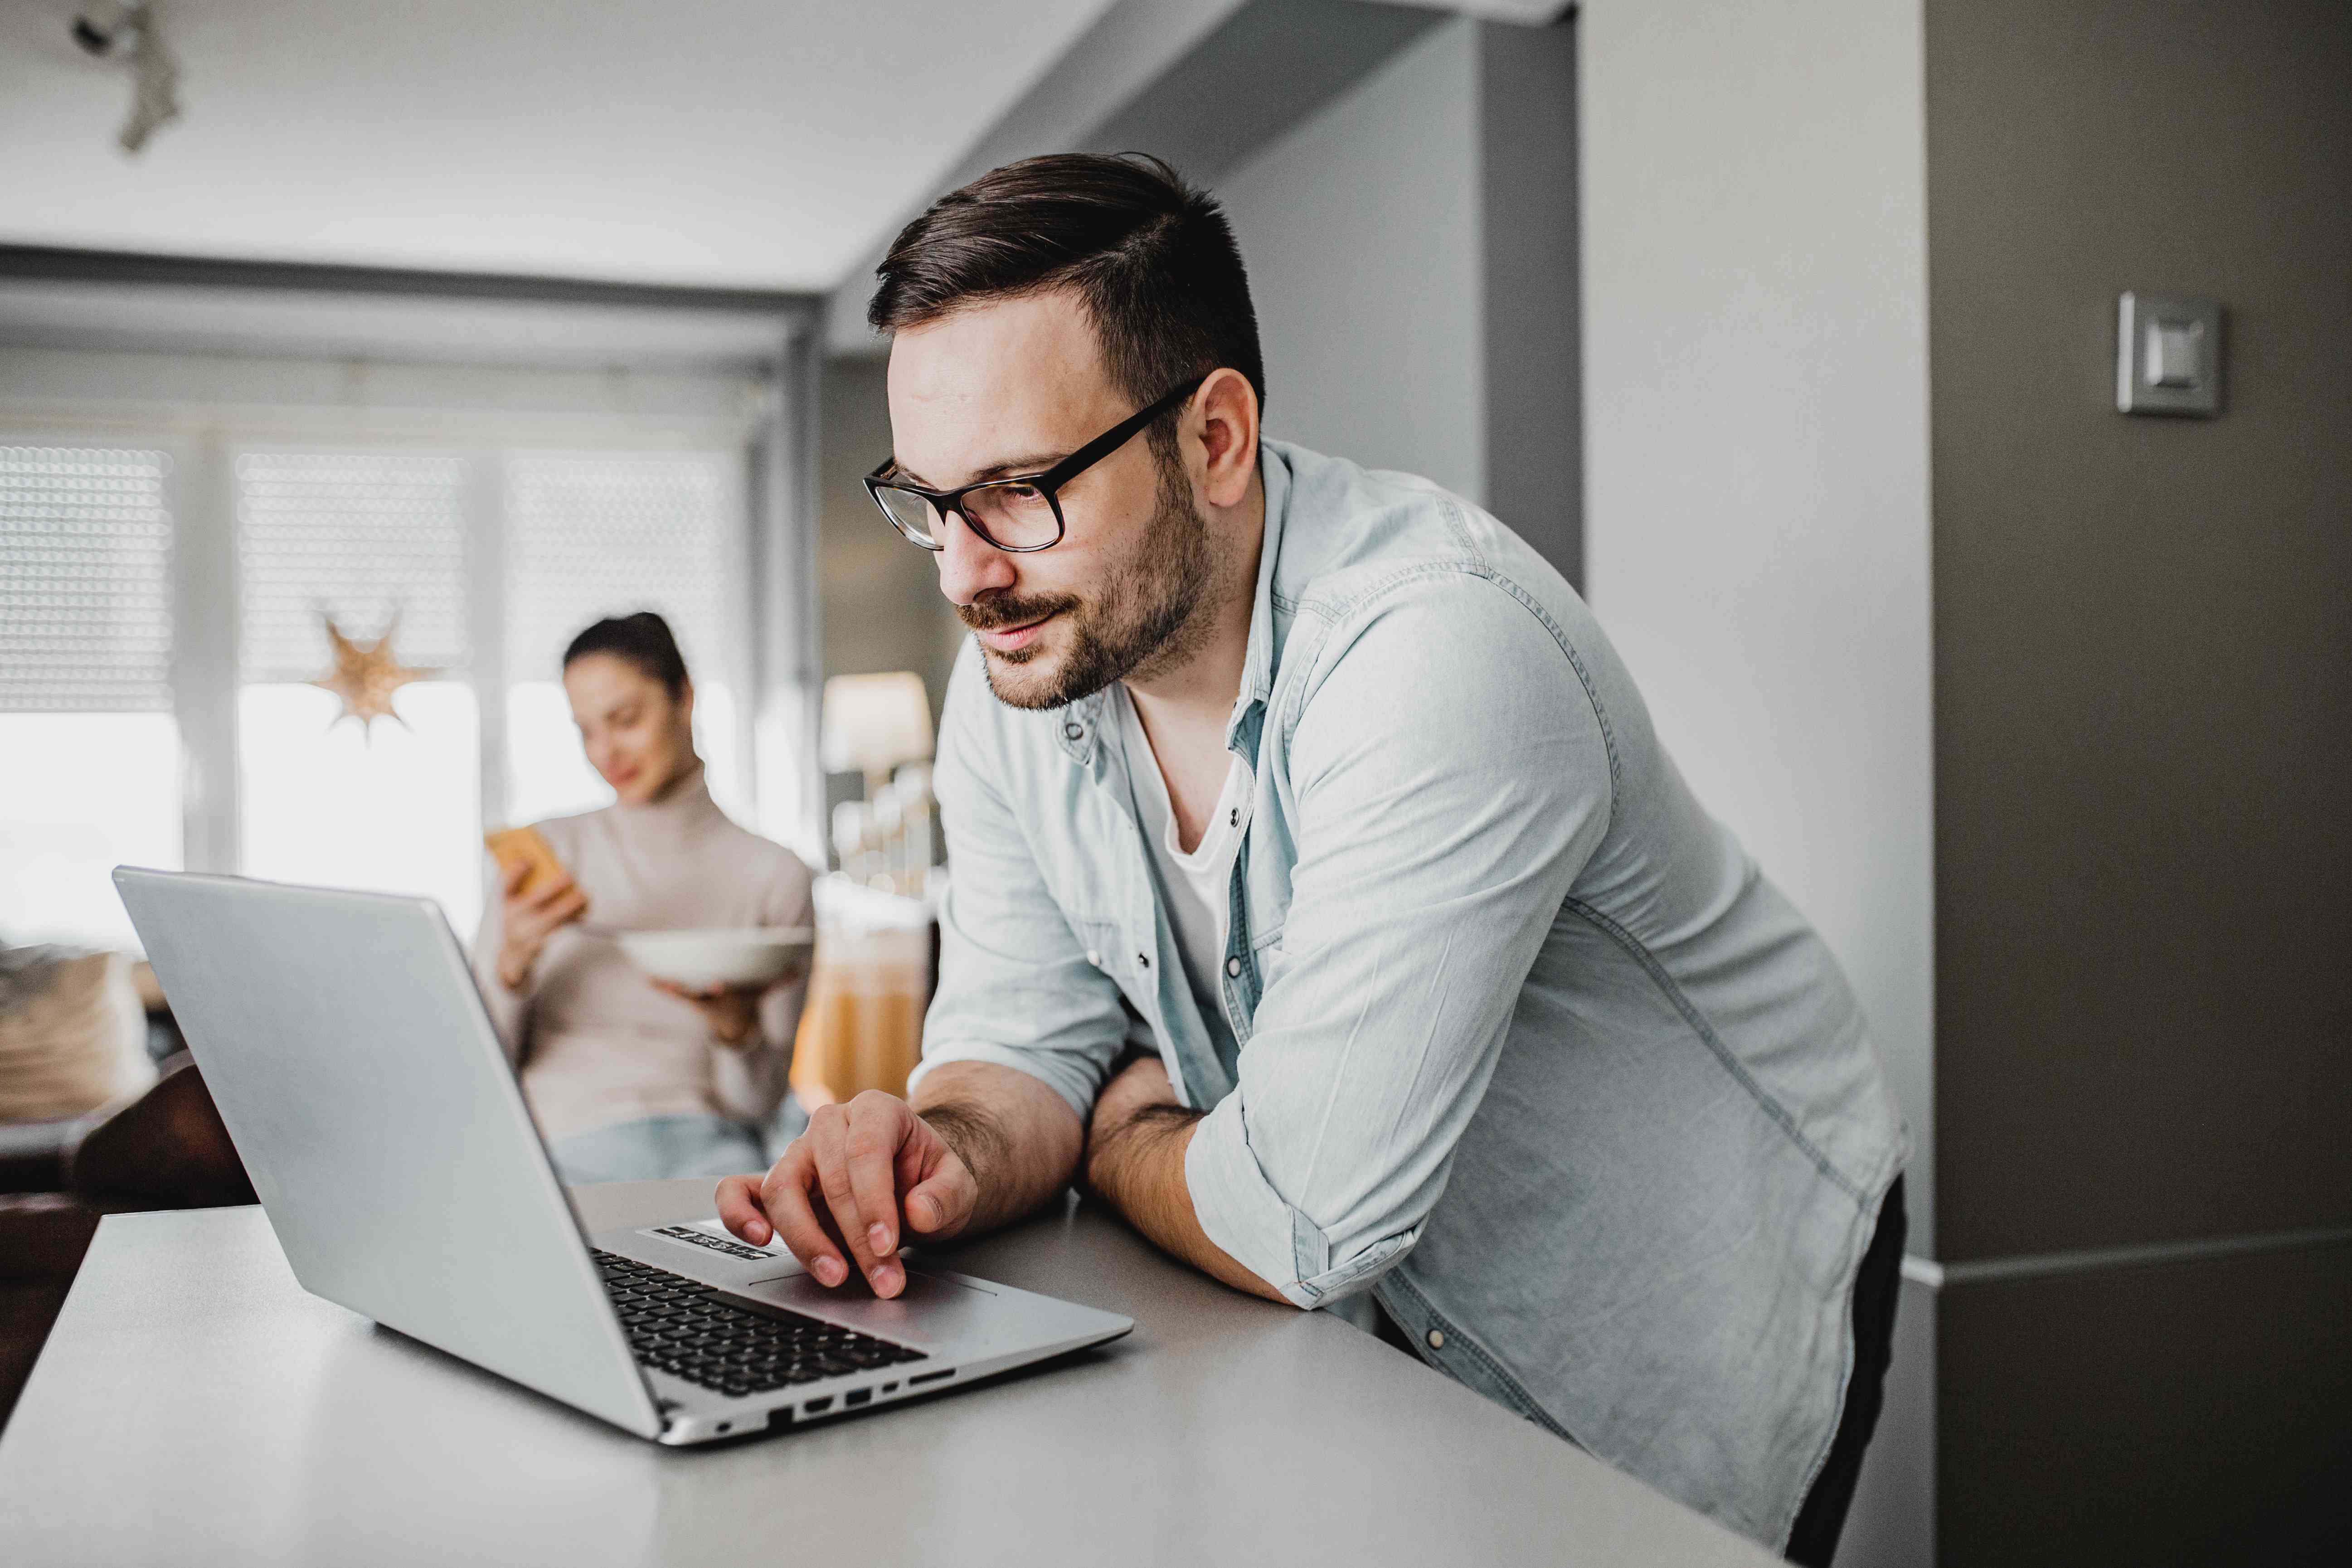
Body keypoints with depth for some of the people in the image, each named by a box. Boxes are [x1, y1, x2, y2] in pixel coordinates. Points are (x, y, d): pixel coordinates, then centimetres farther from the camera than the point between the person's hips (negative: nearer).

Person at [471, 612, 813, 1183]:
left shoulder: (773, 876, 7)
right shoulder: (543, 853, 10)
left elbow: (762, 1102, 7)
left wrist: (735, 1027, -15)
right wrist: (513, 961, -11)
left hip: (711, 1154, 0)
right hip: (568, 1154, 1)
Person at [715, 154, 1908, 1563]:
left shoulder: (1437, 656, -34)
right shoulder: (1017, 675, -9)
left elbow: (1303, 1220, -33)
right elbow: (1022, 1041, -3)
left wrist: (1122, 1131, -12)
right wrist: (954, 1158, -26)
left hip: (1689, 1323, -5)